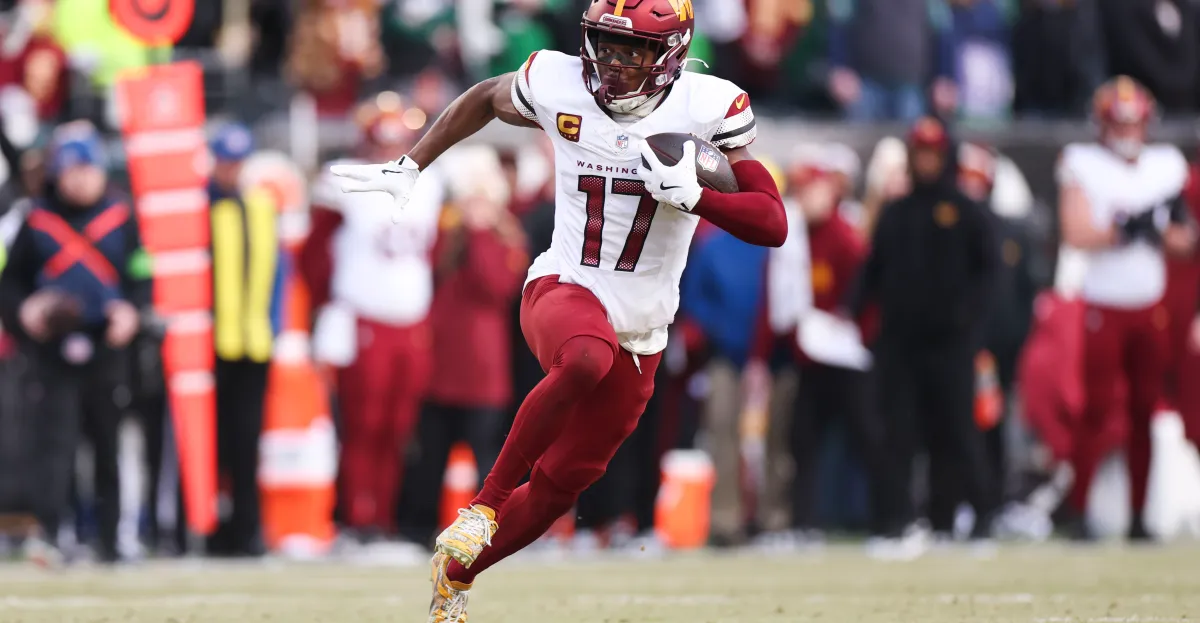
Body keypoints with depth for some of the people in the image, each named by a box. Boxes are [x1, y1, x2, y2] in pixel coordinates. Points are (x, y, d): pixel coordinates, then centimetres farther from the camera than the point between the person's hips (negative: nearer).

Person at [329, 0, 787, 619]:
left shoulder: (706, 108, -11)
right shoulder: (558, 85, -7)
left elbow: (773, 225, -13)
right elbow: (485, 99, 17)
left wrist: (691, 196, -28)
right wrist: (407, 168, 16)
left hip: (639, 331, 2)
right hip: (562, 289, -2)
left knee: (560, 484, 10)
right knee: (586, 359, -39)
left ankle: (456, 572, 35)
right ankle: (485, 503, -24)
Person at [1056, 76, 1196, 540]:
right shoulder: (1084, 166, -3)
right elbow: (1076, 234, -13)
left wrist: (1160, 231, -9)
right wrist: (1125, 230, -20)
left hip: (1150, 307, 4)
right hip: (1103, 307, -4)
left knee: (1146, 411, 4)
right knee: (1098, 410, -8)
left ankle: (1139, 515, 9)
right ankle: (1079, 511, -2)